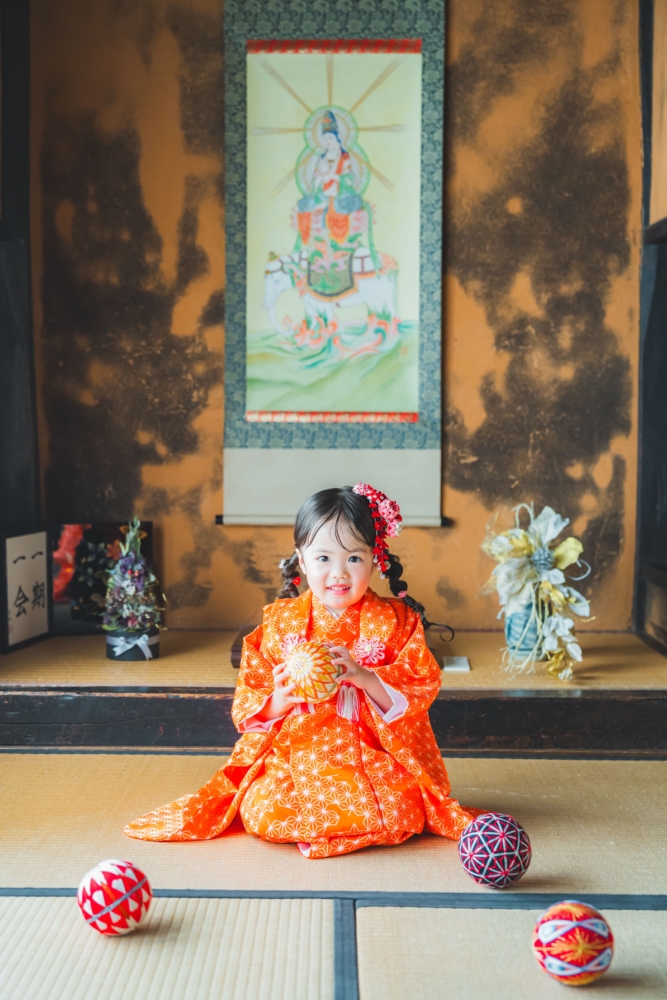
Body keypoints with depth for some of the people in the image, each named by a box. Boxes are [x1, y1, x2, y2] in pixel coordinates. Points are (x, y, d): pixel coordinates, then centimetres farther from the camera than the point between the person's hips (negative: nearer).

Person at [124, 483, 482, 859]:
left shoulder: (396, 621, 1)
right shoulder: (280, 621, 5)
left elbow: (423, 687, -8)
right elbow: (248, 697, 6)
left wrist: (364, 676, -24)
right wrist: (278, 700, -18)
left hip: (373, 760, -1)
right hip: (292, 755, 1)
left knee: (398, 811, -28)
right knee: (262, 812, -24)